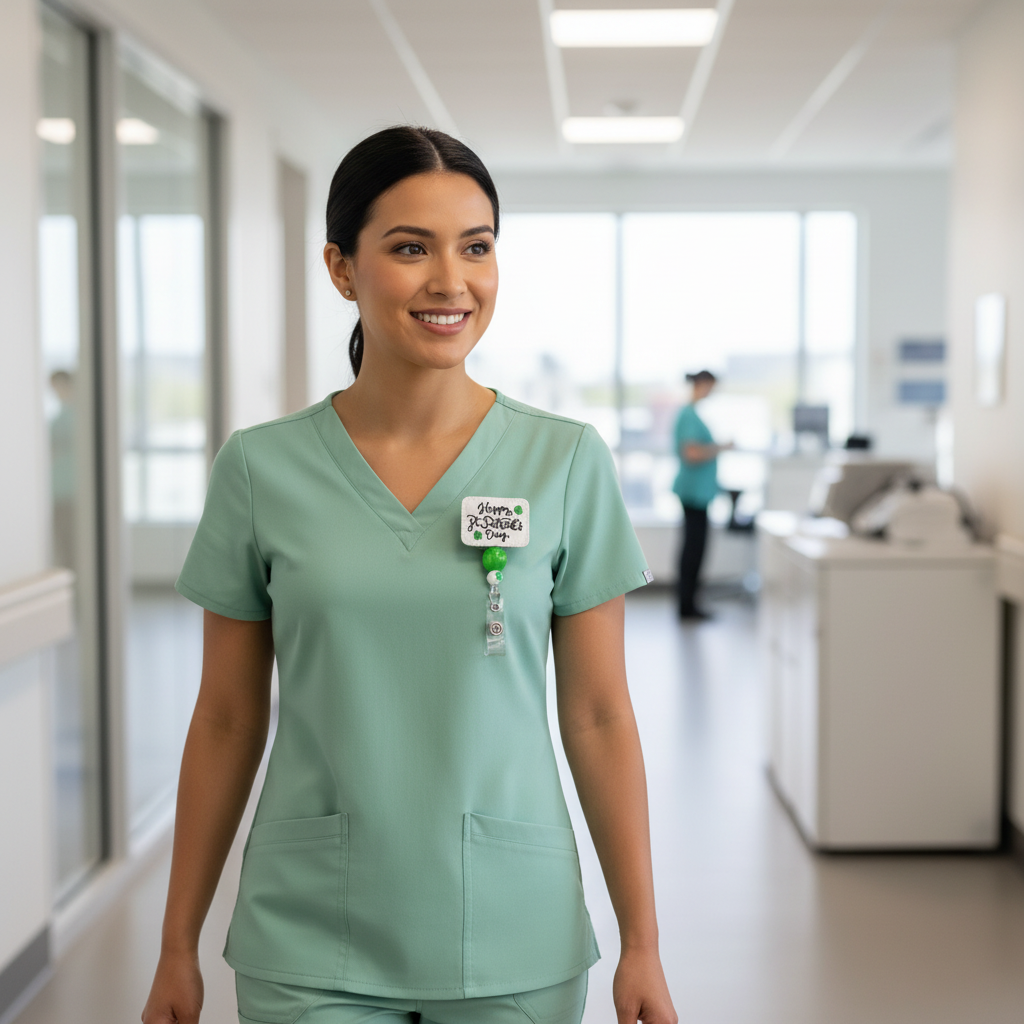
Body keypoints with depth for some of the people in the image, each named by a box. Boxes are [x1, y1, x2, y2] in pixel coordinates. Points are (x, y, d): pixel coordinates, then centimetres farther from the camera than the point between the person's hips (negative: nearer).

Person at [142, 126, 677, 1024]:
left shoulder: (567, 463, -5)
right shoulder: (262, 470, -4)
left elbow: (598, 716, -1)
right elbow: (226, 720, 2)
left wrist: (642, 945, -1)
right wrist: (178, 946, 5)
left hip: (514, 941, 0)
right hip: (308, 948, 0)